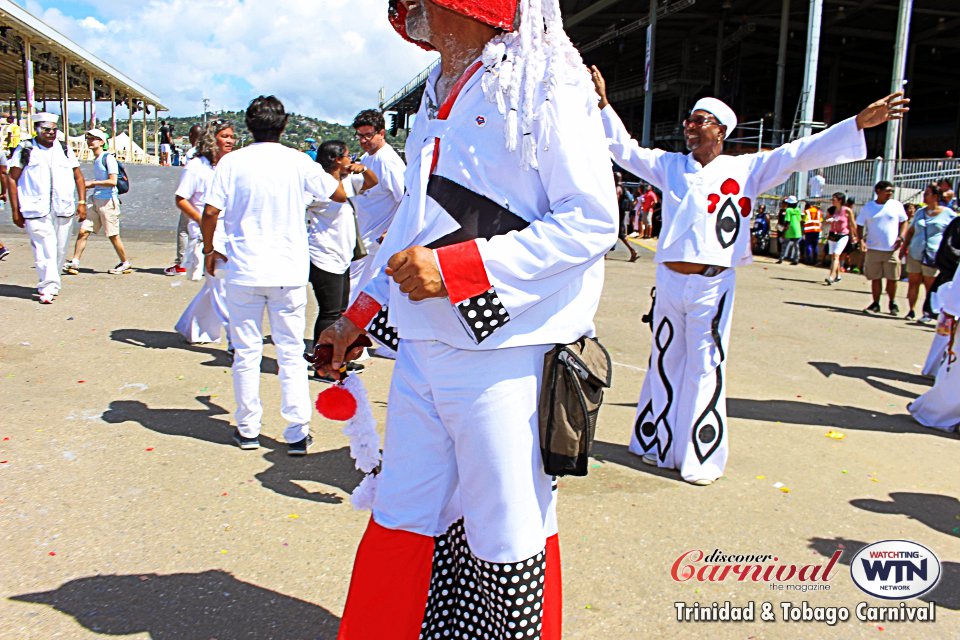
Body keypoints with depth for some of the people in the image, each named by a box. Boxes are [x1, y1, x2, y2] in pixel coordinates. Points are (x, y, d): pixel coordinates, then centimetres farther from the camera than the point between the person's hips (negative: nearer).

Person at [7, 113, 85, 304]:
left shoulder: (65, 150, 14)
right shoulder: (25, 150, 4)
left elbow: (78, 176, 17)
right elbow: (12, 179, 3)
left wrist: (82, 202, 6)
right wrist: (15, 210, -1)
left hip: (63, 209, 4)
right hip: (36, 210, -4)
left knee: (60, 249, 8)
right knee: (44, 249, -12)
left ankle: (49, 284, 22)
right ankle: (48, 286, -10)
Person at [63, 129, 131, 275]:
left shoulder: (108, 158, -10)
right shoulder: (96, 160, 15)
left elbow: (113, 181, -19)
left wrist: (92, 183, -13)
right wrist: (87, 185, 10)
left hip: (108, 201, -8)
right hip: (96, 200, 8)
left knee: (113, 235, 0)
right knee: (83, 231, 1)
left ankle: (125, 264, 15)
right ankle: (74, 263, 3)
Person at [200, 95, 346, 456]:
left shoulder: (232, 162, -2)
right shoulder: (298, 162, 0)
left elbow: (210, 212, -7)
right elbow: (339, 195, 10)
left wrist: (209, 250, 9)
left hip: (244, 270, 0)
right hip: (288, 272, 0)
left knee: (246, 352, 10)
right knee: (291, 353, 7)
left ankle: (247, 429, 19)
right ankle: (297, 433, 8)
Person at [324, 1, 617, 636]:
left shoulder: (546, 82, -7)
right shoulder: (439, 98, 17)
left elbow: (593, 220, -16)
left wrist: (454, 268, -20)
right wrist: (359, 316, 19)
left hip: (503, 362, -7)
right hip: (422, 352, 7)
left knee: (507, 543, 6)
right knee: (401, 523, 16)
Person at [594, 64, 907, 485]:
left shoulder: (745, 169, 3)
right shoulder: (670, 165, 10)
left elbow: (799, 154, -1)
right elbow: (625, 148, 14)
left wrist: (859, 123, -8)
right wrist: (604, 104, 8)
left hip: (712, 286, -3)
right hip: (669, 280, 3)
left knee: (705, 369, 1)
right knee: (665, 363, 13)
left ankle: (700, 458, 11)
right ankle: (656, 443, 26)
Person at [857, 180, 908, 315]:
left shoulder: (896, 205, 4)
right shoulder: (867, 207, 4)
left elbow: (904, 222, 11)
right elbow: (859, 226, 7)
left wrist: (901, 237, -4)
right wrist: (861, 240, -9)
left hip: (892, 249, 0)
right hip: (873, 249, 0)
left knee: (892, 278, 2)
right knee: (875, 278, 4)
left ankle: (892, 303, 20)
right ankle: (875, 304, 15)